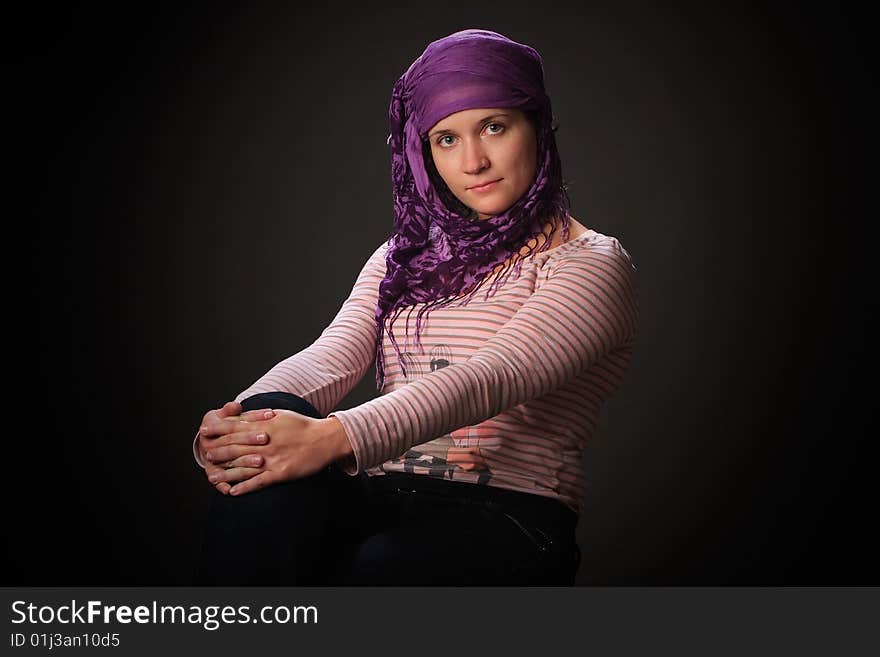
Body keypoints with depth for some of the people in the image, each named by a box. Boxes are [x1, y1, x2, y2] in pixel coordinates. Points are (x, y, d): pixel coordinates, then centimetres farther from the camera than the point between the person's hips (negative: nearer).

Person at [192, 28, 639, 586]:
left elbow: (492, 378, -17)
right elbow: (331, 356, 3)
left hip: (506, 515, -4)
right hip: (376, 497, 5)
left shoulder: (591, 264, 2)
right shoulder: (403, 257, 21)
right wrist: (239, 422, -21)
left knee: (374, 571, -38)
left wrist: (334, 438, -33)